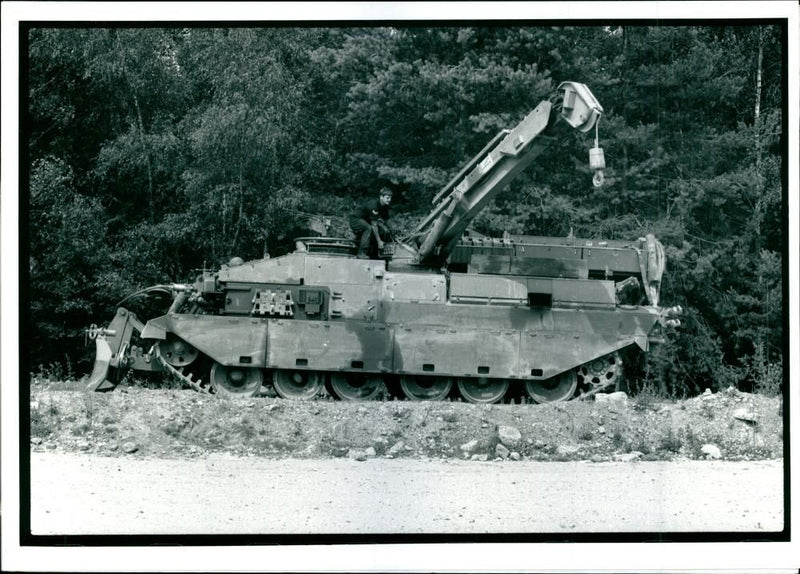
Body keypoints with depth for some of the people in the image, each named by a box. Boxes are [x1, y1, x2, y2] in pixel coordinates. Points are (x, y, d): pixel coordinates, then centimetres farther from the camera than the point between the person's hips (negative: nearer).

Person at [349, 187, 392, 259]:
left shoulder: (385, 207, -2)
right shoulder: (373, 205, -28)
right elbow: (374, 225, -30)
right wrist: (379, 241, -31)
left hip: (367, 222, 8)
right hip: (355, 221, -8)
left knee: (385, 231, -11)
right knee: (369, 228, -37)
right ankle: (362, 254, -34)